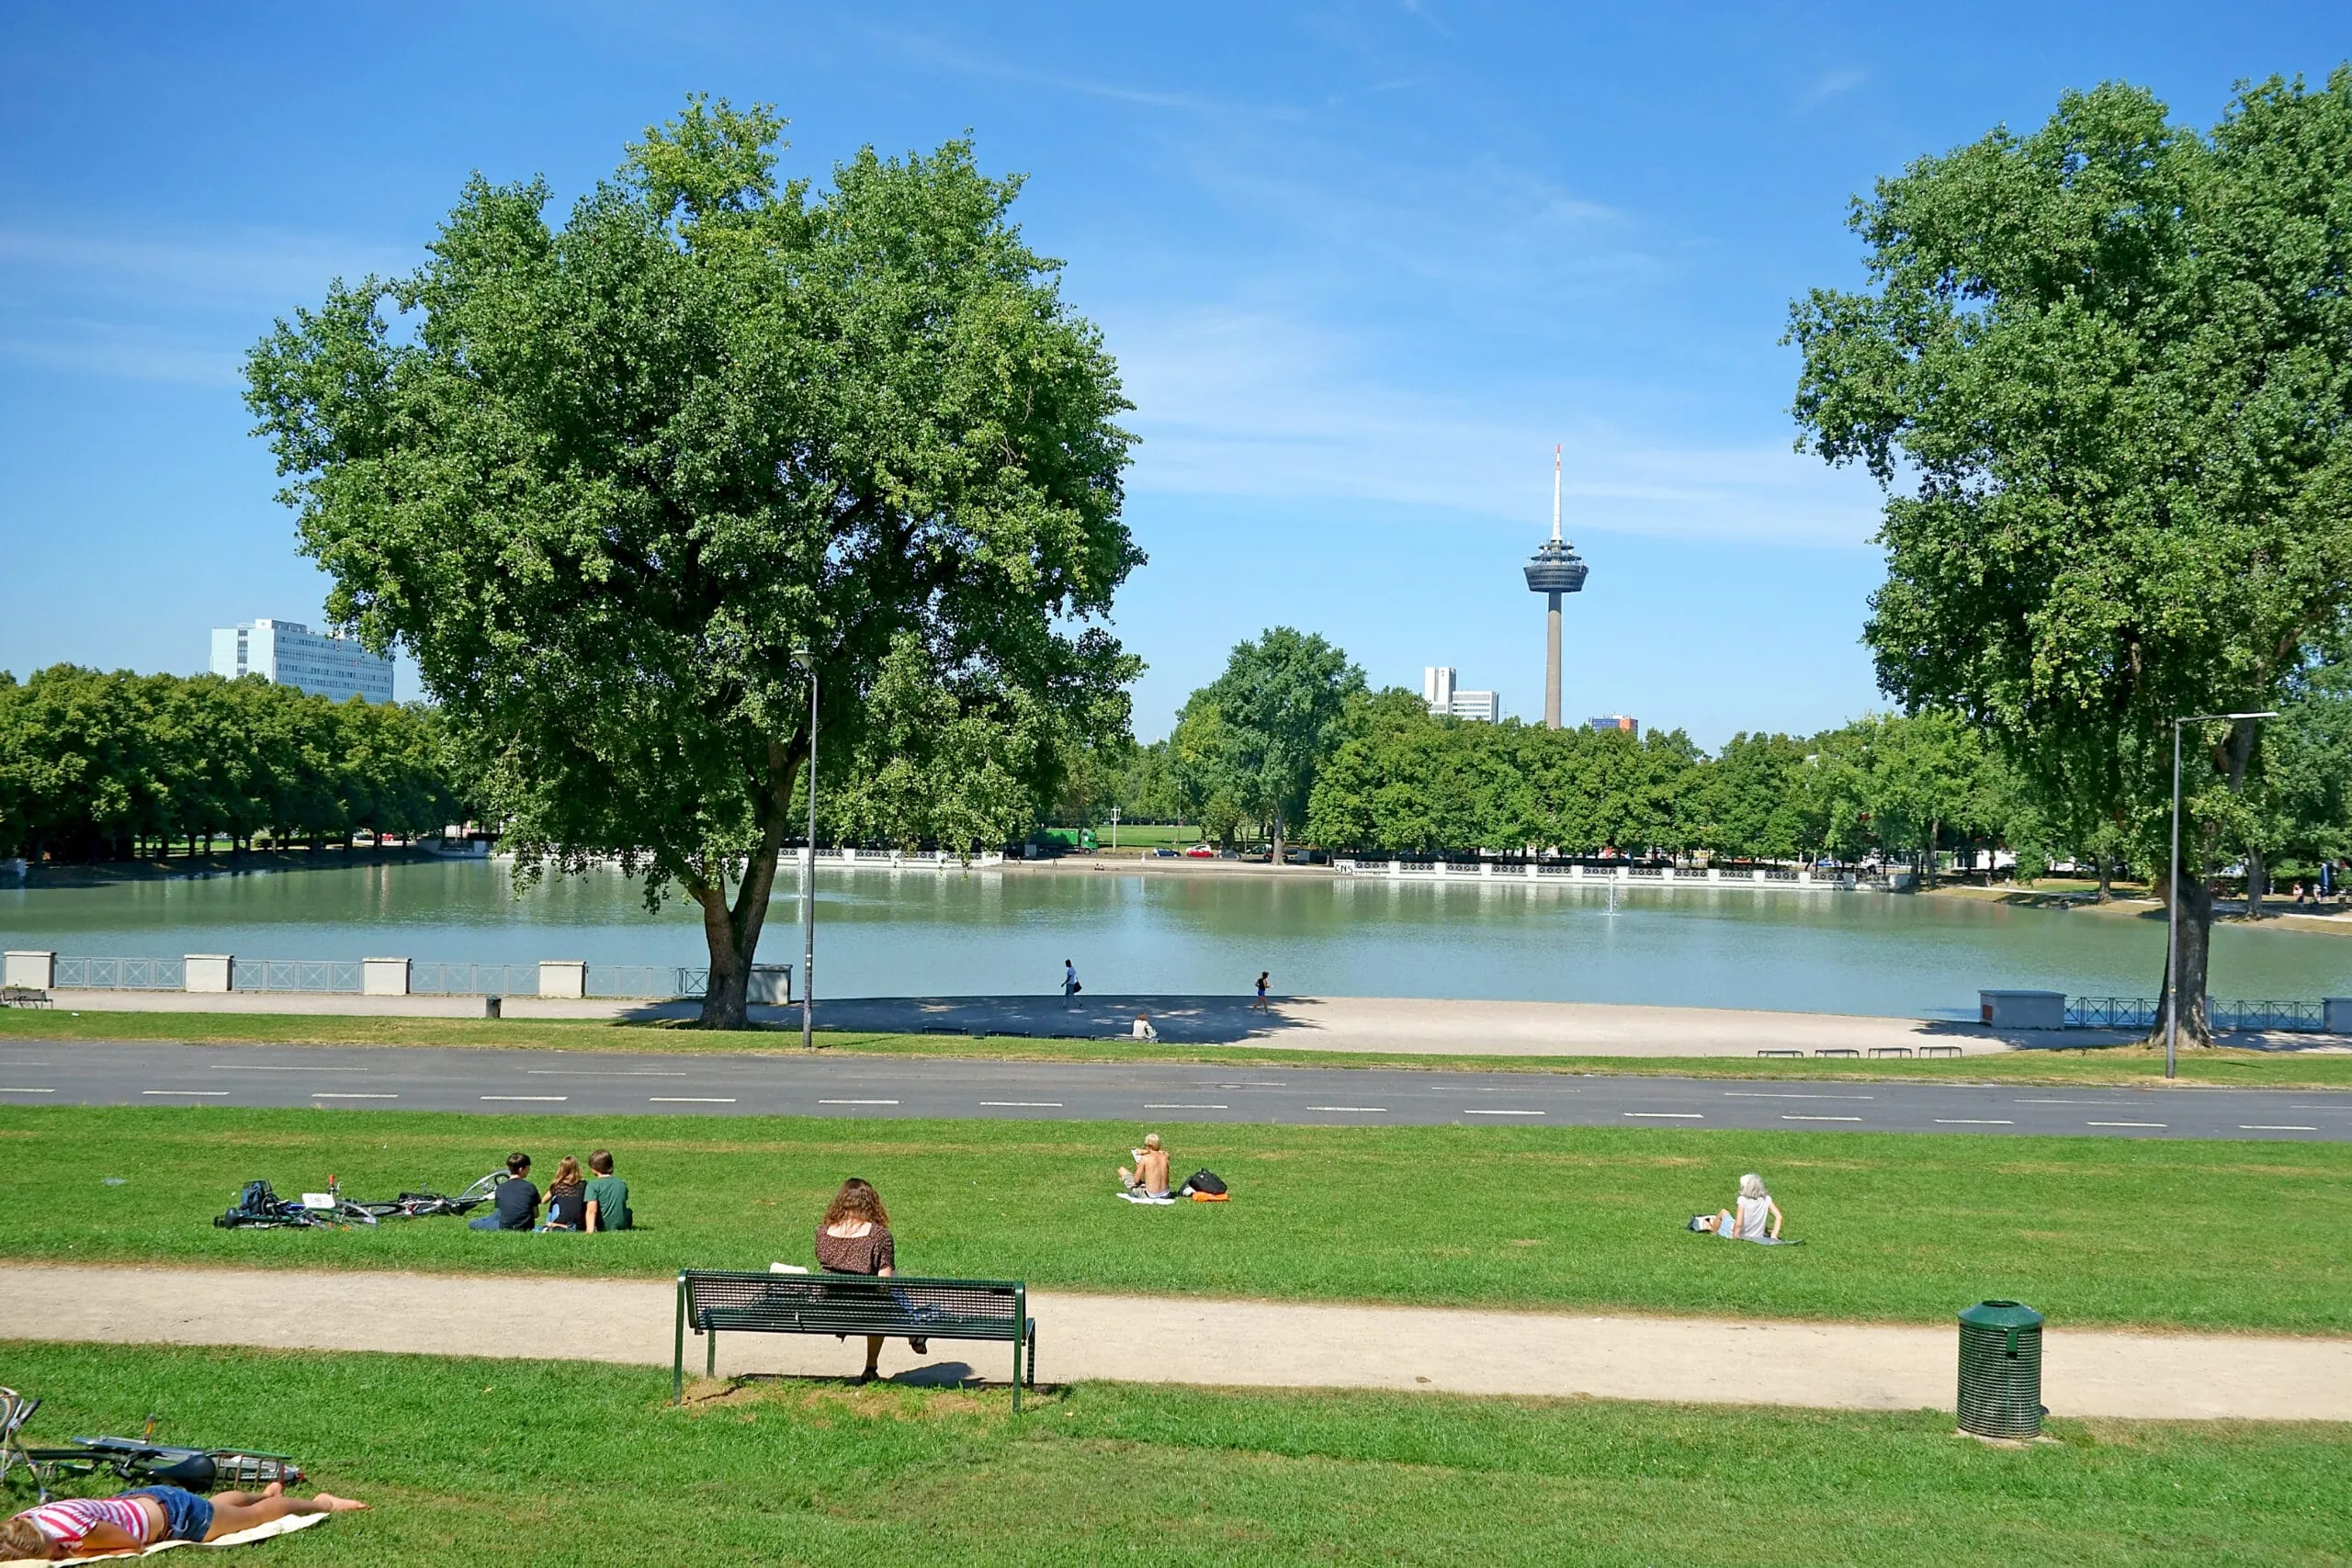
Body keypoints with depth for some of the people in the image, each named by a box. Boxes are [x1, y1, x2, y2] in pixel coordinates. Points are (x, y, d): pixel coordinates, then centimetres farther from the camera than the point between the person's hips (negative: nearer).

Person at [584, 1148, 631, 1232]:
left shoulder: (593, 1185, -9)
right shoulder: (622, 1184, 6)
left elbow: (592, 1210, -20)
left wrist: (590, 1231, -24)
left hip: (604, 1227, -4)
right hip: (623, 1226, 4)